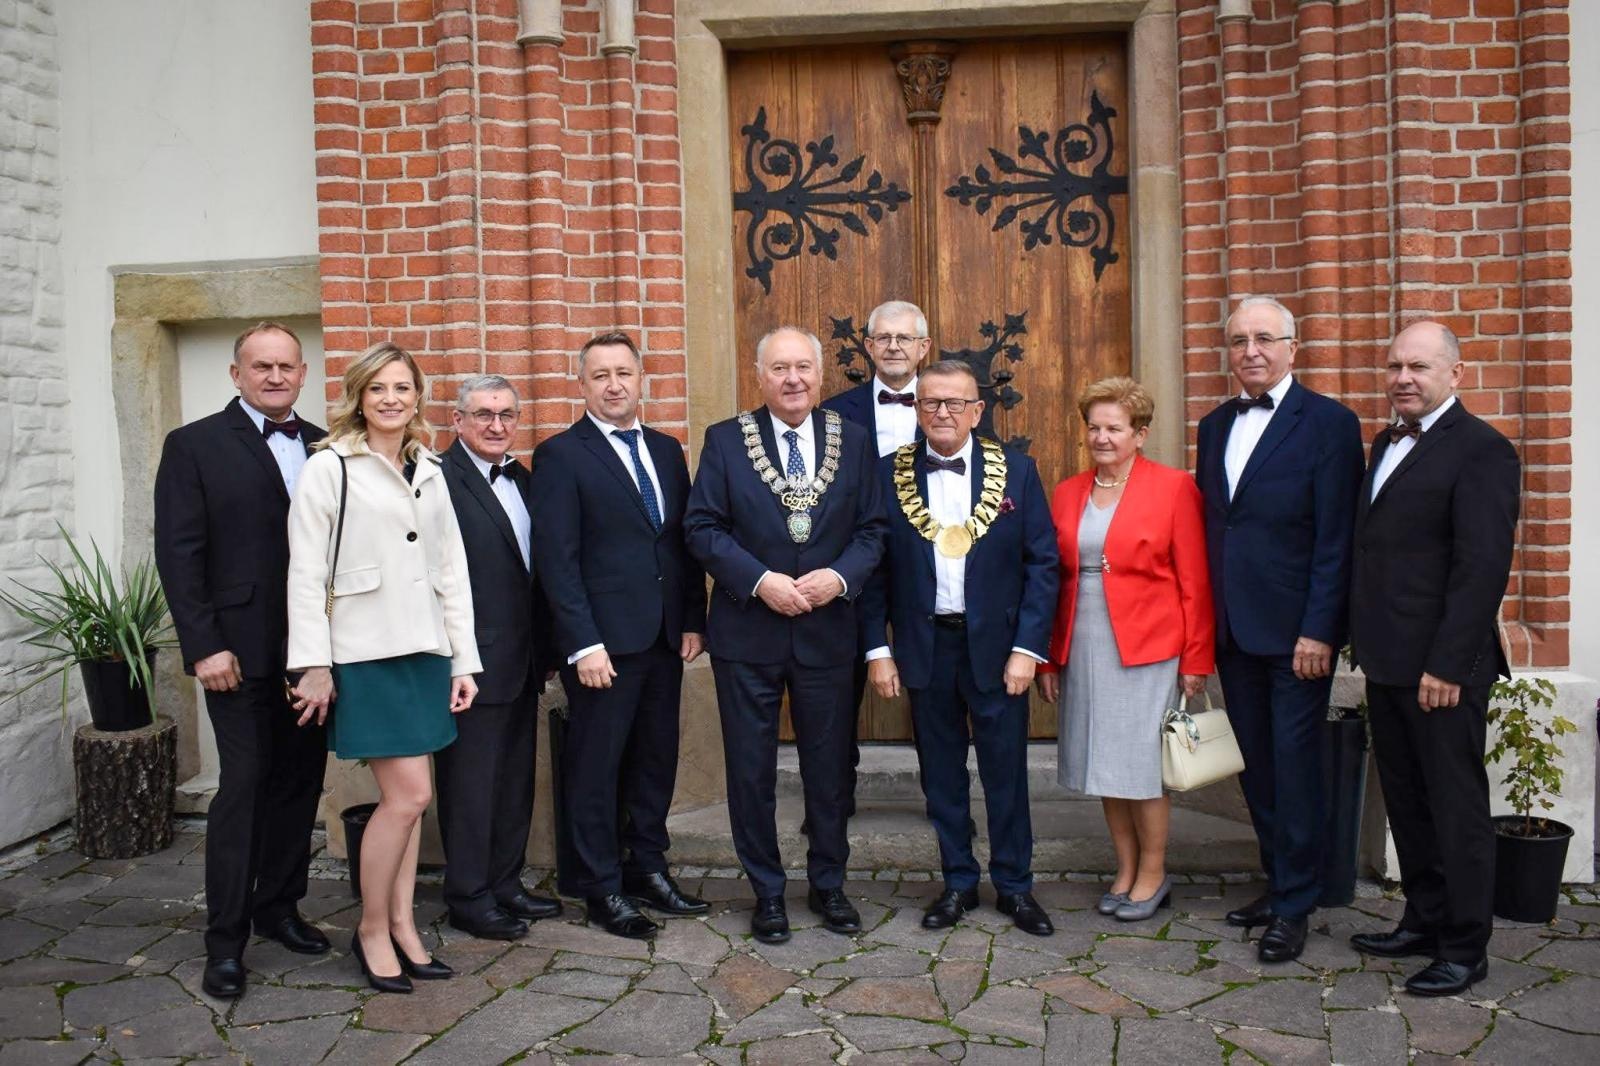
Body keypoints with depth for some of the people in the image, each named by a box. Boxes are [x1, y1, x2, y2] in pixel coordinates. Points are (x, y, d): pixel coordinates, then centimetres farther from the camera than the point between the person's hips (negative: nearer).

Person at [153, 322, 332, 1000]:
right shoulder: (195, 446, -1)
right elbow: (178, 554, -6)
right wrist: (204, 646, -12)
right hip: (242, 651, -4)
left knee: (299, 784, 11)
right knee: (244, 786, -2)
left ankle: (278, 906, 27)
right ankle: (225, 939, 9)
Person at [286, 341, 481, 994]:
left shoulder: (430, 474, 13)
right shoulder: (329, 469, -3)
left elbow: (452, 571, 13)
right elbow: (306, 572, -6)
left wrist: (463, 660, 10)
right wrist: (313, 665, -10)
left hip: (426, 649, 6)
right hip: (366, 653, -5)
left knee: (405, 796, 9)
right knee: (409, 794, -9)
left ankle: (401, 925, 21)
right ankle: (372, 929, 9)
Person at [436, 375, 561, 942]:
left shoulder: (522, 480, 12)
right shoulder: (439, 480, -13)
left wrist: (543, 647, 12)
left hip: (521, 662, 8)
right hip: (472, 662, -8)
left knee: (515, 781, 16)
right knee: (469, 783, 4)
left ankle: (505, 884, 29)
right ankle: (469, 898, 16)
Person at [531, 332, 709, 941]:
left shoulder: (667, 451, 13)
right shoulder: (560, 456, -5)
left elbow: (685, 542, 14)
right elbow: (556, 558, -10)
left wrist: (693, 621, 6)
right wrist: (583, 645, -15)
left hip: (664, 639, 6)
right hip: (604, 642, -6)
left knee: (656, 760, 13)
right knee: (594, 768, 4)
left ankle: (648, 868, 28)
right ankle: (602, 889, 17)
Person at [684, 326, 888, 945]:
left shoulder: (854, 441, 4)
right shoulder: (725, 440, -1)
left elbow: (872, 529, 4)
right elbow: (702, 528, -5)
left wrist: (840, 577, -15)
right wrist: (760, 580, -17)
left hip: (828, 631, 1)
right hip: (747, 635, -1)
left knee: (829, 765, 12)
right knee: (751, 769, 8)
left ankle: (828, 884, 30)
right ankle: (766, 891, 24)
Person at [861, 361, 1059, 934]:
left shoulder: (1017, 470, 0)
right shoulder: (888, 473, 1)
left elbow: (1043, 564, -2)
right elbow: (875, 569, 2)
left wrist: (1027, 648, -9)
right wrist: (878, 649, -4)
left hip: (995, 645, -1)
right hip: (924, 646, 1)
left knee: (1006, 771, 6)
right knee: (941, 773, 11)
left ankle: (1014, 886, 22)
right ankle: (958, 882, 26)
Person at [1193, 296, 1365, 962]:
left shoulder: (1328, 422, -7)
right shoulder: (1215, 426, 12)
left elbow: (1336, 538, -11)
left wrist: (1319, 630, -16)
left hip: (1295, 631, -6)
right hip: (1232, 630, 6)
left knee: (1295, 765, 1)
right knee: (1256, 764, 13)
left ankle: (1295, 906, 12)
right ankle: (1279, 882, 27)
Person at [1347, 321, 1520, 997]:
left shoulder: (1481, 450, -12)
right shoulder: (1387, 444, 15)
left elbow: (1483, 568, -18)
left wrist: (1447, 665, -20)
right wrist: (1367, 643, 12)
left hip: (1441, 668, -8)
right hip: (1387, 662, 8)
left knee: (1456, 807, 3)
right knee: (1406, 802, 17)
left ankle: (1465, 948, 15)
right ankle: (1424, 921, 31)